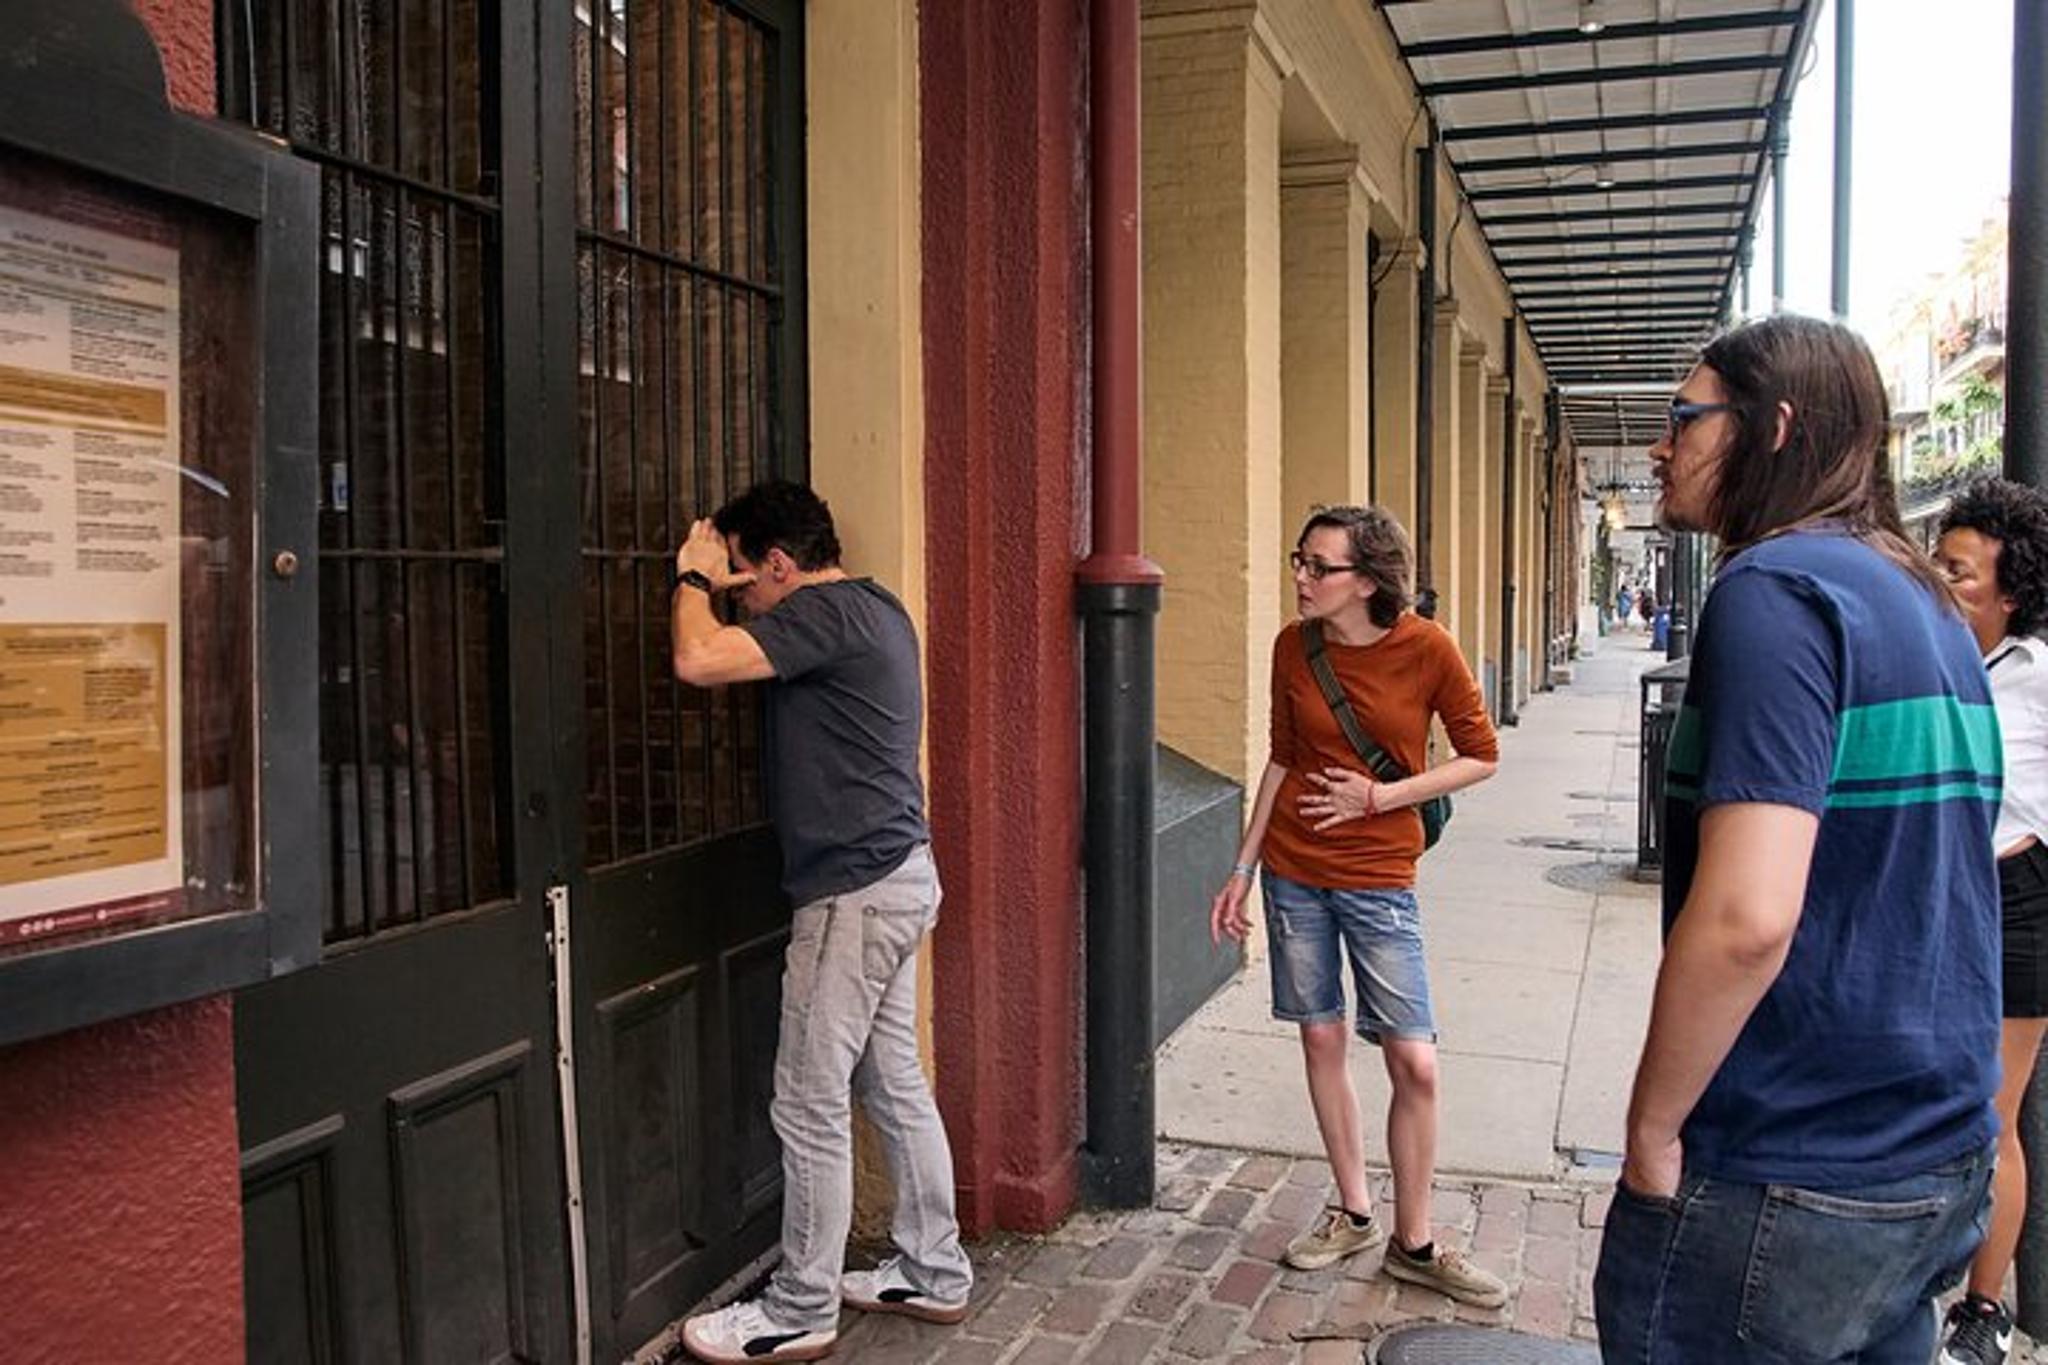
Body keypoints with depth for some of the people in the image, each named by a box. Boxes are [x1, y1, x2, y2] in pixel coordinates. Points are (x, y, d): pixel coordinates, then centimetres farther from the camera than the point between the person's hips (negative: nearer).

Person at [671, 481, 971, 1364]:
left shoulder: (827, 612, -15)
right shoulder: (874, 610, 15)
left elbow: (697, 661, -25)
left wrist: (693, 576, -8)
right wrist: (711, 579, 16)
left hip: (857, 890, -10)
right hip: (898, 877, 10)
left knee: (811, 1107, 0)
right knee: (895, 1086, 17)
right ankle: (934, 1275, 28)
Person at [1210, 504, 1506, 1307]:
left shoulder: (1426, 649, -12)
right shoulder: (1293, 647, -2)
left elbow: (1481, 757, -4)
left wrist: (1376, 798, -14)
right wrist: (1241, 871, 8)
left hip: (1378, 878, -3)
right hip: (1293, 870, 3)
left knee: (1415, 1063, -1)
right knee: (1321, 1039, 11)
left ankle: (1413, 1244, 18)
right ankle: (1353, 1214, 29)